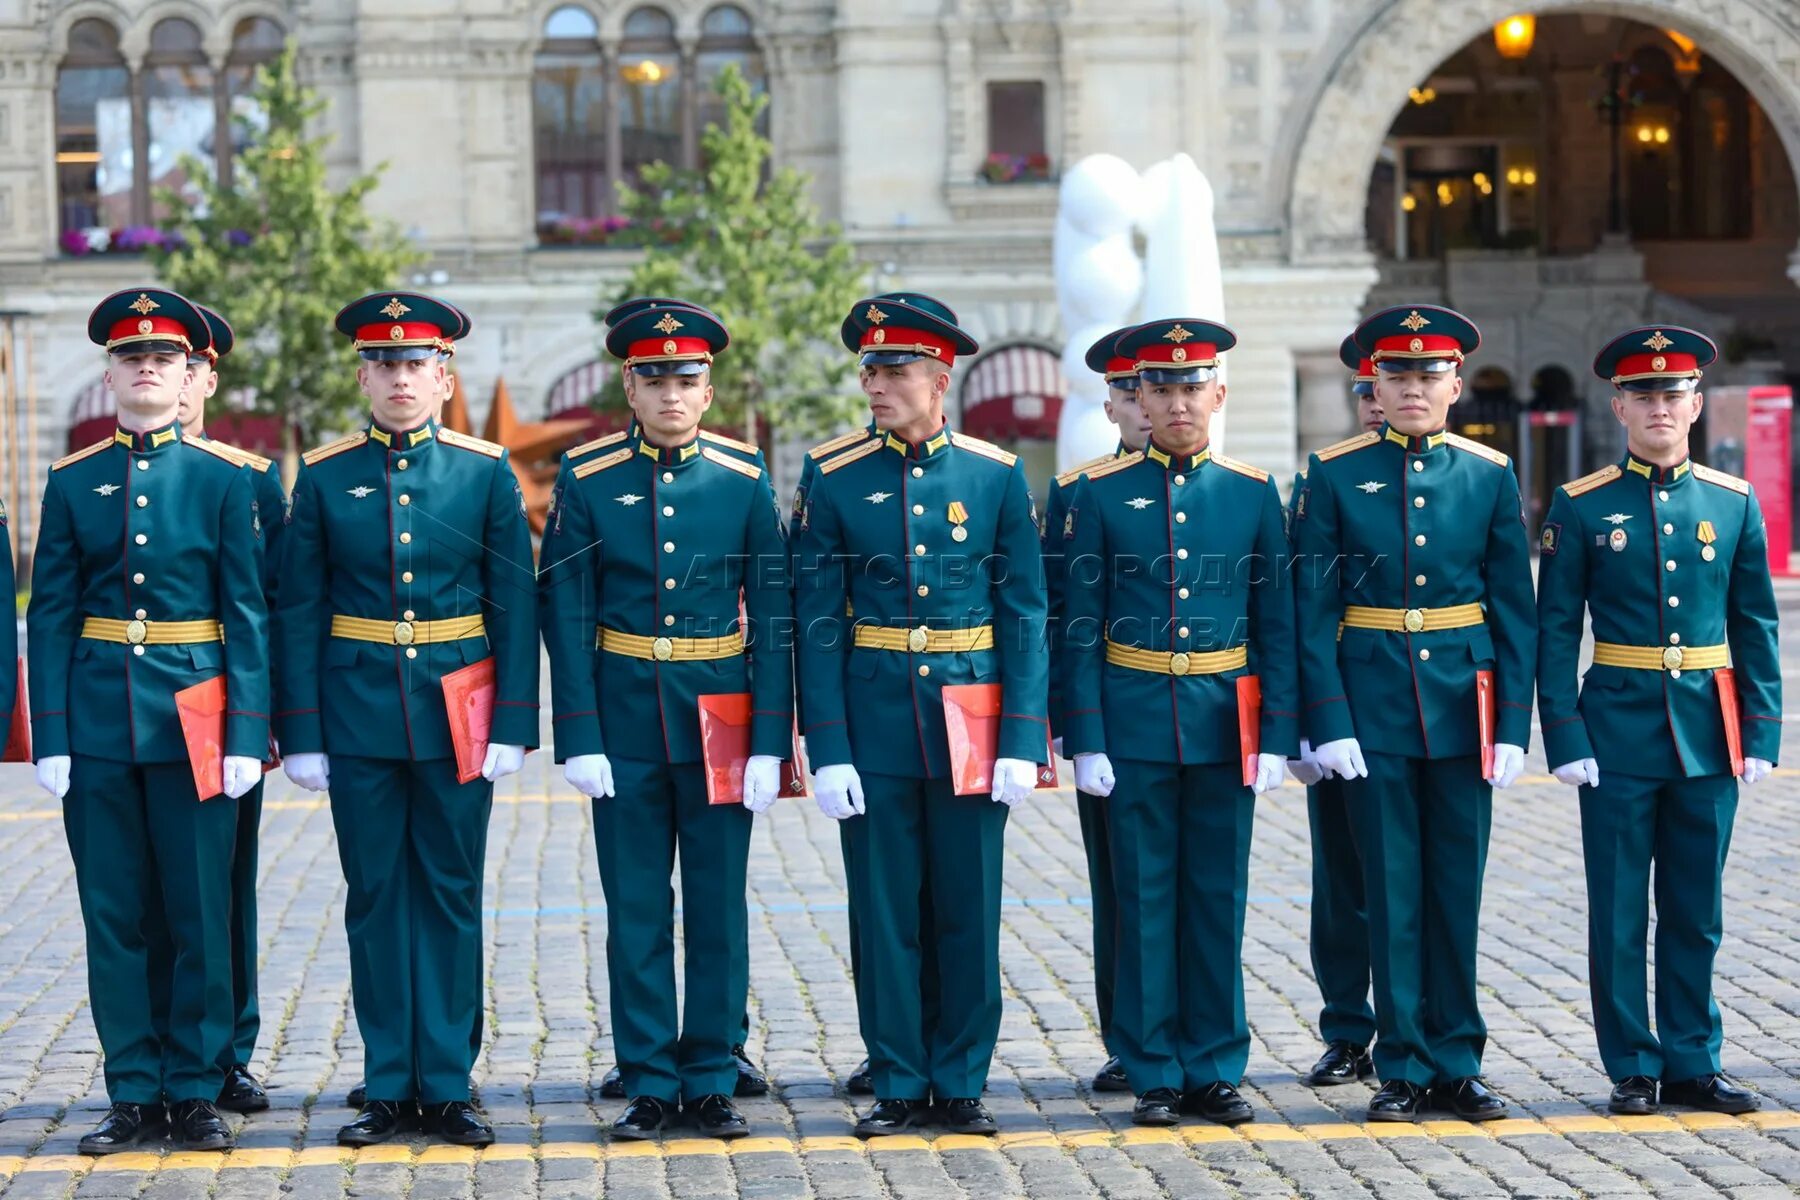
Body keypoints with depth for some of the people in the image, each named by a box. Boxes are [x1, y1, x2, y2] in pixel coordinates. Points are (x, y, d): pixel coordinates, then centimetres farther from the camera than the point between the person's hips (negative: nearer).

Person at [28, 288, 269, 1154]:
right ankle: (134, 1094, 13)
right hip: (98, 719, 1)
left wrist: (248, 734, -7)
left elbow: (248, 616, 0)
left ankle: (195, 1091, 12)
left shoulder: (225, 479, 3)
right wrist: (51, 738, -2)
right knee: (114, 915, 4)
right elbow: (50, 619, 5)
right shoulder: (73, 483, 6)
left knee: (200, 914, 2)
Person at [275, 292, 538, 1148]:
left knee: (450, 895, 4)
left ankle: (446, 1086, 11)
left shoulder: (486, 471, 1)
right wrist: (300, 733, -2)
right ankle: (388, 1088, 12)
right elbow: (298, 613, 3)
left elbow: (515, 605, 0)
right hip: (359, 712, 1)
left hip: (456, 714, 0)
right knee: (375, 897, 5)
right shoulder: (324, 477, 2)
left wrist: (513, 724, -6)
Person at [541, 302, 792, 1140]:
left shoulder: (745, 485, 1)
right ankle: (649, 1085, 12)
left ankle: (711, 1081, 14)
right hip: (625, 719, 0)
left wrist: (770, 744, -6)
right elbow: (567, 618, -1)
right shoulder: (589, 486, 0)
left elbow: (774, 621, 1)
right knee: (636, 910, 4)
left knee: (718, 907, 5)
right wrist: (580, 740, -8)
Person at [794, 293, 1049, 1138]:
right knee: (885, 914, 4)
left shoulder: (996, 476, 1)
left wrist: (1022, 741, -7)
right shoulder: (837, 483, 0)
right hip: (877, 726, 0)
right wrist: (828, 750, -7)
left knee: (969, 911, 6)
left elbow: (1025, 615, 0)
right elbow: (818, 625, -1)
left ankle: (961, 1083, 17)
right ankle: (899, 1086, 15)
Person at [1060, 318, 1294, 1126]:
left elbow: (1277, 627, 5)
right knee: (1145, 899, 3)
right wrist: (1086, 741, -6)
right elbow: (1081, 629, 0)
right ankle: (1154, 1074, 10)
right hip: (1135, 721, -1)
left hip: (1225, 722, 1)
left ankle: (1214, 1069, 14)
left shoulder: (1253, 494, 5)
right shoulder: (1100, 495, 1)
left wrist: (1278, 735, -2)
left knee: (1218, 899, 6)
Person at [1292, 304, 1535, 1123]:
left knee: (1457, 889, 6)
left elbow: (1517, 610, 3)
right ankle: (1404, 1068, 11)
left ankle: (1456, 1064, 15)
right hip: (1373, 708, -1)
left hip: (1463, 707, 1)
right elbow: (1313, 609, -3)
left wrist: (1513, 725, -4)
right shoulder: (1335, 475, -1)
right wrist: (1328, 721, -11)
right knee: (1392, 892, 3)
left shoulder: (1490, 474, 4)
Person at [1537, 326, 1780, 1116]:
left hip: (1708, 733, 2)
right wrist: (1565, 739, -8)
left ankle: (1692, 1062, 17)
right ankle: (1633, 1066, 11)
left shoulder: (1734, 503, 5)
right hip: (1619, 731, -2)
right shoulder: (1581, 507, -1)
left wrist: (1760, 734, 0)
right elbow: (1554, 631, -2)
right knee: (1619, 912, 2)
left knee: (1697, 910, 8)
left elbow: (1756, 629, 7)